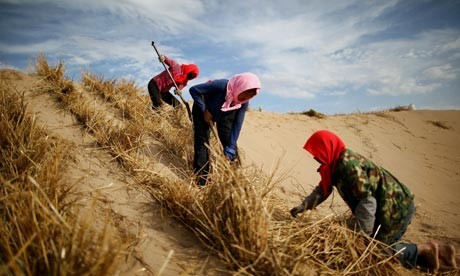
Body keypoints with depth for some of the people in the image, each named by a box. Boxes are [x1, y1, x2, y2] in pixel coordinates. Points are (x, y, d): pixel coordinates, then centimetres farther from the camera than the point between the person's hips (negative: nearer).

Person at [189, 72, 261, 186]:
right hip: (203, 110, -4)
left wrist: (230, 149, -23)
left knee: (230, 143, -3)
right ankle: (201, 180, -7)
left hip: (225, 115, 4)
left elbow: (237, 124, -20)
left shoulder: (243, 102, -25)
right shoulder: (220, 86, -40)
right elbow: (193, 90, -31)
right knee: (202, 142, -12)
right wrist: (205, 110, -29)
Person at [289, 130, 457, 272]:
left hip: (396, 209, -10)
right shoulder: (336, 163, 5)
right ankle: (437, 251, 20)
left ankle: (424, 249, 7)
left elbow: (367, 200, -27)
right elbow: (323, 188, 13)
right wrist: (304, 206, 4)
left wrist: (364, 233, -19)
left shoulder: (348, 164, -25)